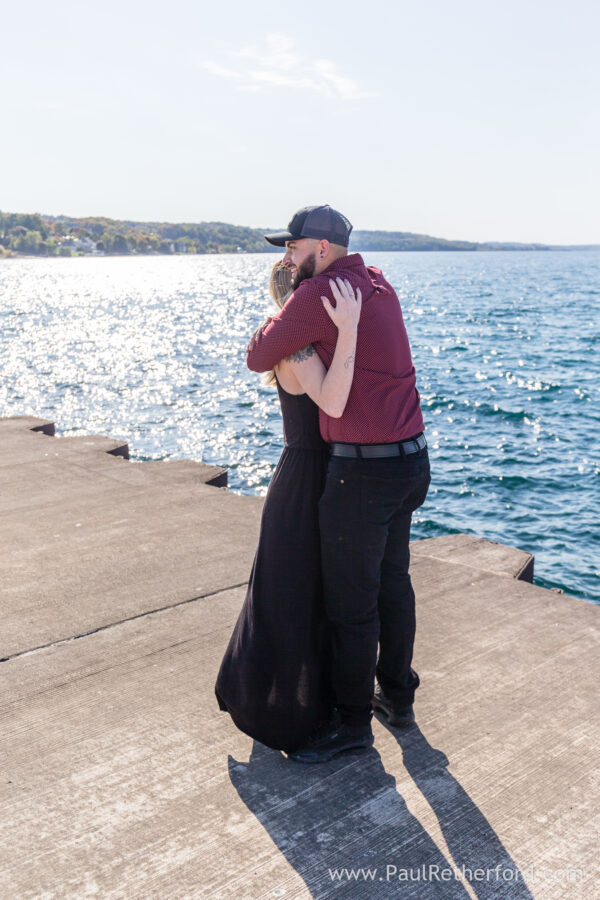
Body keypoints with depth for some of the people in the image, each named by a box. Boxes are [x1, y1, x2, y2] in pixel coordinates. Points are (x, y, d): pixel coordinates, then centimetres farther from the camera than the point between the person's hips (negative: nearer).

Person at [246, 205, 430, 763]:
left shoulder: (320, 292, -16)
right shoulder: (378, 285, 10)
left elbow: (258, 357, -9)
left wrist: (283, 313, 7)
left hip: (364, 469, -9)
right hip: (412, 460, 9)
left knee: (351, 601, 4)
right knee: (392, 581, 21)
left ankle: (352, 721, 19)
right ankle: (397, 695, 37)